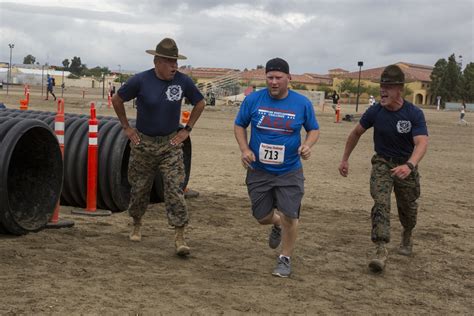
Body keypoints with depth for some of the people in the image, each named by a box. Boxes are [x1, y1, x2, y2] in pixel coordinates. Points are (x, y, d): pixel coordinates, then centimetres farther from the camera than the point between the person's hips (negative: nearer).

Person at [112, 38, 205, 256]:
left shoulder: (183, 81, -8)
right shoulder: (141, 80, -13)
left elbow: (199, 103, 9)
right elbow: (117, 100, 2)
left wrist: (187, 130, 4)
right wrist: (126, 127, 1)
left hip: (171, 143, 0)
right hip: (143, 142, 0)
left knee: (175, 189, -10)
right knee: (139, 187, 13)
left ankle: (179, 238, -7)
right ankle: (137, 225, 36)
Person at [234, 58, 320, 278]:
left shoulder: (302, 103, -5)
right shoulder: (253, 100, -5)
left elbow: (314, 129, 7)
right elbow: (239, 125, 7)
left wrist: (307, 144, -15)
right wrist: (245, 149, -9)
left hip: (290, 172, -1)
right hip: (259, 171, 1)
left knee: (289, 216, -5)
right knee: (262, 217, 8)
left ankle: (285, 259, 17)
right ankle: (277, 224, 46)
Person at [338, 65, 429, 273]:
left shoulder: (414, 114, -21)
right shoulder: (375, 112, -12)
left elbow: (421, 143, -33)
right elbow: (356, 133, 5)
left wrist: (409, 165, -52)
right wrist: (345, 159, 8)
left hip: (406, 165, -1)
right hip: (382, 163, 1)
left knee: (407, 208, 14)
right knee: (380, 203, -20)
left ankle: (407, 237, 46)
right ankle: (381, 251, -24)